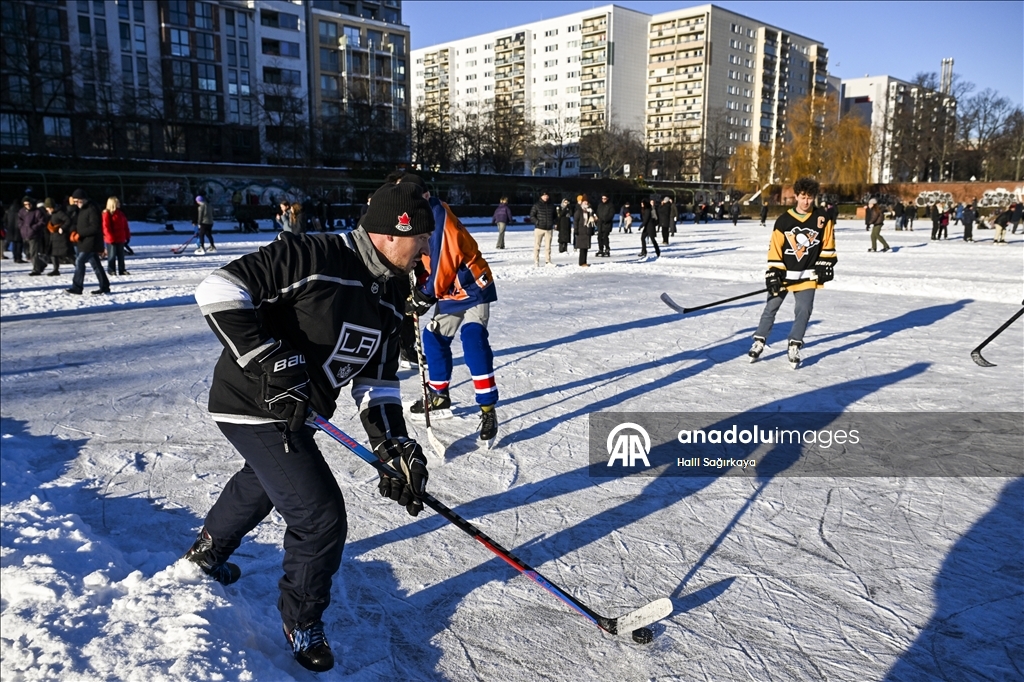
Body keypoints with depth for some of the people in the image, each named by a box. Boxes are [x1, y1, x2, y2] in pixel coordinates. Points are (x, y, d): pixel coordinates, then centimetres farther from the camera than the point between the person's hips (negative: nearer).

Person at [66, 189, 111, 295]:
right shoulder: (82, 210, 17)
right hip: (85, 242, 10)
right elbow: (78, 224, 22)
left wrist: (80, 234, -19)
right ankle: (104, 287, 17)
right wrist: (74, 232, 1)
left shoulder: (92, 210, -14)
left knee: (79, 262, -12)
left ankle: (77, 288, -9)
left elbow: (95, 228, -21)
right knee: (95, 264, 12)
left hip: (91, 243, -10)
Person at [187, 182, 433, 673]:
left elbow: (377, 381, 3)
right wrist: (270, 360, -30)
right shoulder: (310, 257, -25)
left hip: (296, 410, 10)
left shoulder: (388, 302, 1)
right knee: (321, 516, -8)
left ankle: (208, 550, 64)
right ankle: (301, 621, 21)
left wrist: (395, 448, -7)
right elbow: (218, 290, -26)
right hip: (253, 406, -10)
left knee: (264, 480, 34)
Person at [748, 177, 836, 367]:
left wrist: (826, 264, 0)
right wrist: (773, 273, -9)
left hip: (807, 275, 0)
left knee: (804, 310, -5)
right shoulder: (783, 220, -5)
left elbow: (828, 244, 7)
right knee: (771, 307, 2)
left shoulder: (822, 218, -1)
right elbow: (774, 249, -5)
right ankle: (759, 342, 12)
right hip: (784, 273, 0)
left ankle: (794, 346, 6)